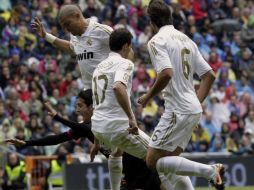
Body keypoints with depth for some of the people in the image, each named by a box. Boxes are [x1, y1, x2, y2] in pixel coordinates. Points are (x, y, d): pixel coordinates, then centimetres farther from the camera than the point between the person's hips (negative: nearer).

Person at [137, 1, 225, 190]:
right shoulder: (186, 40, 16)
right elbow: (210, 75, 15)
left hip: (178, 110, -9)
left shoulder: (157, 41, -8)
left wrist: (148, 97, -10)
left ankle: (210, 171, -16)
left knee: (153, 161, -6)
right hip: (194, 110, 9)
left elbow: (166, 73, -24)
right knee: (170, 162, 15)